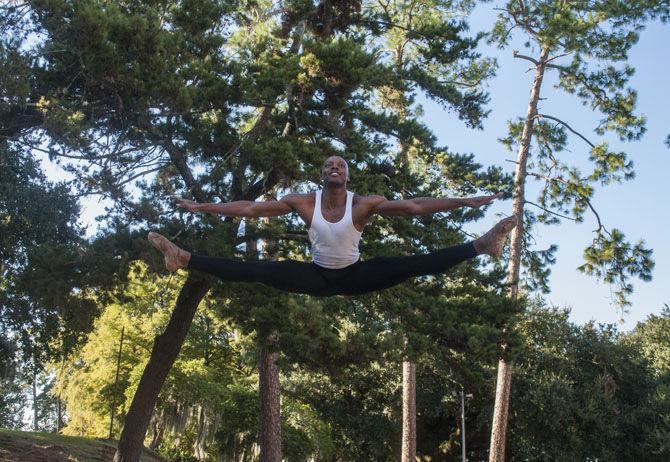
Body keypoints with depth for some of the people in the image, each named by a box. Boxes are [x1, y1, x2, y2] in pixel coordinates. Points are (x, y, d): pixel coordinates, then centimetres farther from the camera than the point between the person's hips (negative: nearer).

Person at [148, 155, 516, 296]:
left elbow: (413, 206, -20)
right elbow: (250, 208, -9)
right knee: (257, 271, -15)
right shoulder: (304, 202, -10)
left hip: (354, 276, -1)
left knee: (410, 266, -23)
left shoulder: (364, 204, -15)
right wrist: (201, 207, -11)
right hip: (317, 276, 1)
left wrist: (464, 202, -28)